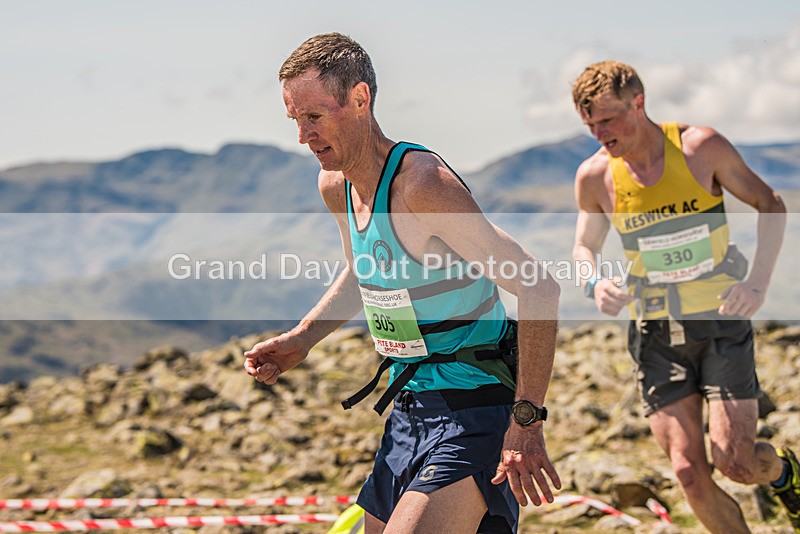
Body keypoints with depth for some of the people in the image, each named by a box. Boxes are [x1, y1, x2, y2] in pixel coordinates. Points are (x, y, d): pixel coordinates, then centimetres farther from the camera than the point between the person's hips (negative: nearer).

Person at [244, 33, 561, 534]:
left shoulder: (422, 183, -23)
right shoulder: (335, 186, 5)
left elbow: (538, 288, -26)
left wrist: (526, 421, -28)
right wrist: (301, 339, 12)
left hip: (474, 410, -9)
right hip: (409, 408, 9)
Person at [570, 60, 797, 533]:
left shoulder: (701, 148, -10)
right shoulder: (594, 177, -4)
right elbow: (585, 246, 13)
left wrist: (759, 281, -13)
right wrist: (595, 284, -11)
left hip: (721, 322, -2)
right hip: (658, 334, 2)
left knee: (736, 464, -8)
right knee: (690, 473, -7)